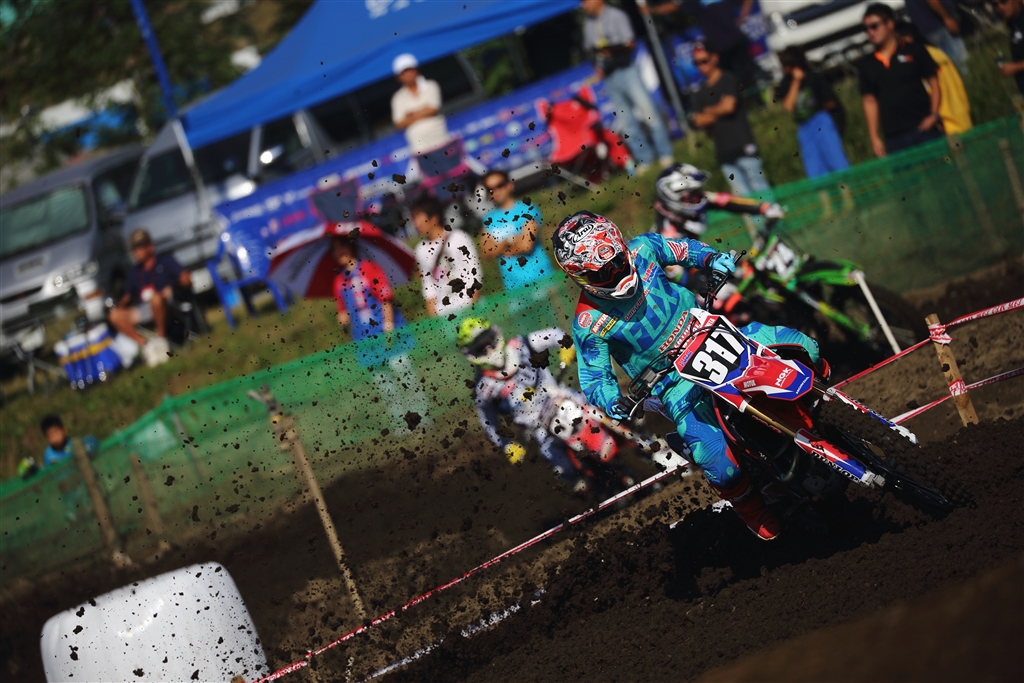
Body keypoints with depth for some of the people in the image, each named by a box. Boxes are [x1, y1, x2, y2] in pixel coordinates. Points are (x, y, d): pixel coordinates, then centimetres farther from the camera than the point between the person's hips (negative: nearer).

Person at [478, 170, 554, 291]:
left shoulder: (528, 209, -6)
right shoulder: (489, 219, 9)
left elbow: (526, 245, -14)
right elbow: (486, 252, 2)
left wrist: (500, 247, -1)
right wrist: (509, 241, -10)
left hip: (540, 278, -4)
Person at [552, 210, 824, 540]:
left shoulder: (641, 249, -11)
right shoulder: (589, 323, -20)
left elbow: (683, 249, 9)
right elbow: (594, 376, -11)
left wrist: (712, 258, -10)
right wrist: (611, 402, -31)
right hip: (675, 381, -4)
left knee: (804, 348, -7)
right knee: (722, 468, -19)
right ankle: (748, 504, 16)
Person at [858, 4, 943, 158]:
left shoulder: (914, 52, 6)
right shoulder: (866, 64, 13)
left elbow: (934, 83, 6)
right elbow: (870, 102, 14)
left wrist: (934, 114, -8)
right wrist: (875, 138, 8)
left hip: (924, 128, -2)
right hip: (894, 138, 2)